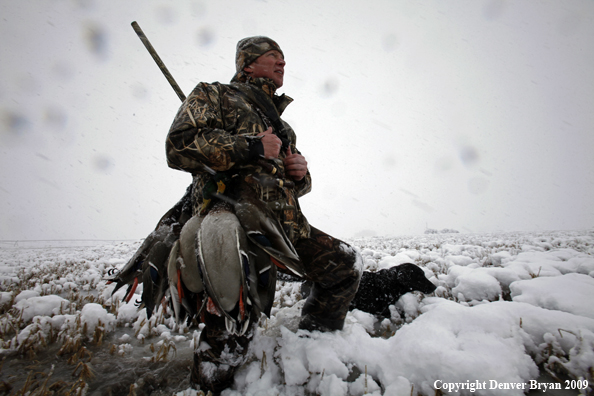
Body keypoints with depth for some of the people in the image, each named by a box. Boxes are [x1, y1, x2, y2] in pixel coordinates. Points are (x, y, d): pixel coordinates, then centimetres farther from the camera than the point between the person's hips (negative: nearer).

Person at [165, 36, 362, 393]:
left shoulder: (281, 125, 31)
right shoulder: (214, 95, 13)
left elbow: (296, 187, 34)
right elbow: (180, 145, -6)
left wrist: (301, 174, 9)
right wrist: (252, 147, -8)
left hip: (288, 227, 7)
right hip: (235, 218, -7)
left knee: (347, 264, 9)